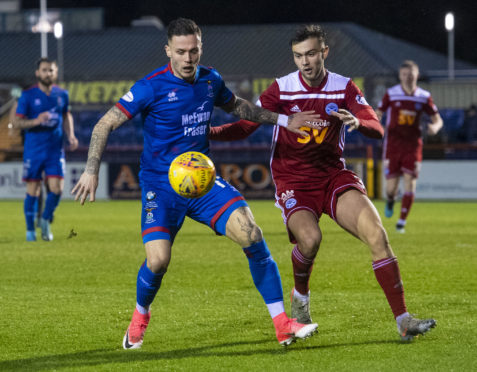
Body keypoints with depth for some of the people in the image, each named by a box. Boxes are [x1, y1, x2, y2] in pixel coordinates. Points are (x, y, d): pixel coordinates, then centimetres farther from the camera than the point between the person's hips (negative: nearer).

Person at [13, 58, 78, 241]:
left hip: (55, 149, 2)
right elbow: (17, 122, -5)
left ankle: (46, 220, 18)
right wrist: (36, 121, -22)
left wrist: (71, 136, 7)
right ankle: (30, 229, 15)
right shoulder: (28, 96, -4)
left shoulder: (62, 94, 6)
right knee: (33, 191, 1)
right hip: (33, 149, -2)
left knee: (56, 188, -8)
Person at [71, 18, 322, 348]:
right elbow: (106, 124, -10)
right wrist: (92, 170, -20)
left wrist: (283, 121, 24)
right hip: (161, 185, -4)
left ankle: (283, 325, -11)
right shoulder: (152, 87, -12)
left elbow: (236, 106, 26)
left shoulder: (210, 80, 4)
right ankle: (139, 318, 15)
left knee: (251, 235, -17)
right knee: (158, 261, -21)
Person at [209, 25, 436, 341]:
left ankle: (403, 320, -14)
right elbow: (246, 126, -7)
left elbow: (377, 130, -11)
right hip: (292, 181, -2)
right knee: (309, 238, -30)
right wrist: (210, 132, -25)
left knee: (376, 233, -18)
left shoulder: (344, 88, -2)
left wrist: (357, 122, -34)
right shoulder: (282, 89, -4)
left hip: (333, 176, 2)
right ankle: (300, 297, 4)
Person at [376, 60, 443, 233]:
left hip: (413, 145, 1)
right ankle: (390, 200, 34)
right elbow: (378, 114, 5)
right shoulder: (391, 94, -1)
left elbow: (437, 119, 6)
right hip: (393, 145, -1)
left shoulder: (424, 97, 1)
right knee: (392, 186, -4)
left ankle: (401, 222, 3)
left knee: (410, 183, -9)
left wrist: (435, 126, -18)